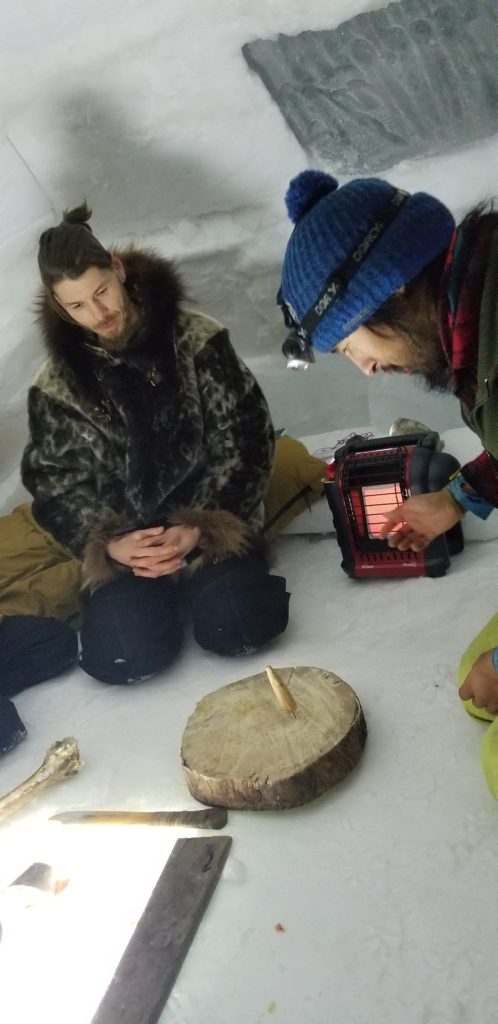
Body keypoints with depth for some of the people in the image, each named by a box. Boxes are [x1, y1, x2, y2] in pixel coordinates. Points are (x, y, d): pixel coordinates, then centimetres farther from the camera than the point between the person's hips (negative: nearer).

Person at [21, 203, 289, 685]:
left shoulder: (197, 339, -6)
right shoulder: (55, 388, 0)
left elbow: (242, 441, -6)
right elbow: (57, 486, 3)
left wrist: (202, 526, -16)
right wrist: (108, 545, -15)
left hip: (212, 523, -1)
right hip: (126, 539, 2)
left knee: (239, 626, -23)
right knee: (123, 656, -19)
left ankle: (200, 578, 10)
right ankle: (156, 587, 13)